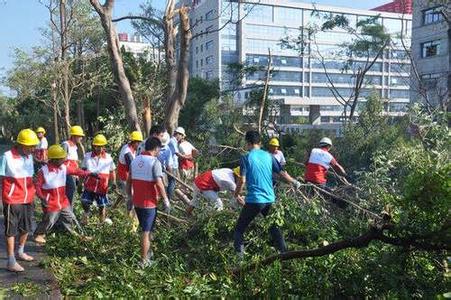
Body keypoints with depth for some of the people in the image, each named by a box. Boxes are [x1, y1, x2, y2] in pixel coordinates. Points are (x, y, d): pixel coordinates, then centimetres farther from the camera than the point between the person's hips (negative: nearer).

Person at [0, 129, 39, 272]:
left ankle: (20, 252, 36)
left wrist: (33, 195, 13)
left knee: (26, 228, 17)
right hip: (12, 201, -6)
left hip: (28, 200, 6)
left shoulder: (29, 156, 5)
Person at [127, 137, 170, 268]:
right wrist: (166, 200, -11)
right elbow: (159, 183, -21)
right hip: (149, 203, -6)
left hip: (137, 202, 6)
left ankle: (148, 253, 36)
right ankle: (144, 261, 11)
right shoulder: (155, 162, -15)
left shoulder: (135, 161, 6)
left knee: (145, 229, 22)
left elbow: (129, 181, 10)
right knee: (146, 231, 4)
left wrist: (130, 197, 20)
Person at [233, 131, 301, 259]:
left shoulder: (246, 158, -6)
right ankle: (284, 252, 26)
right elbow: (282, 173, 10)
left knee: (239, 229, 6)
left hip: (254, 200, -5)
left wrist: (236, 195, 4)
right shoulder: (268, 156, 6)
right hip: (270, 199, 5)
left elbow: (242, 180, -12)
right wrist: (294, 182, 26)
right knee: (273, 226, 24)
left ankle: (239, 257, -2)